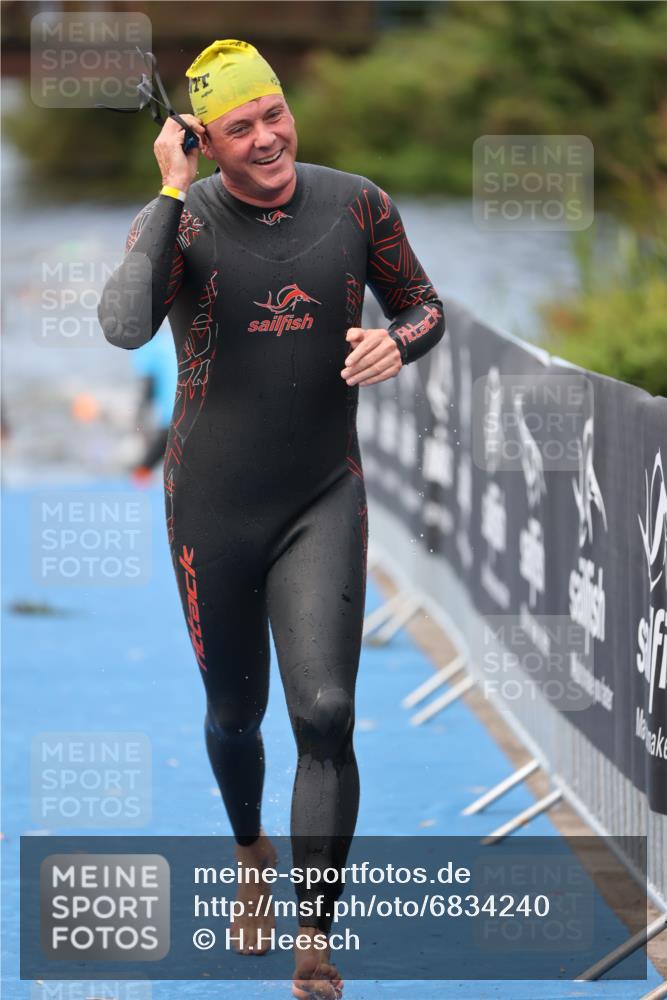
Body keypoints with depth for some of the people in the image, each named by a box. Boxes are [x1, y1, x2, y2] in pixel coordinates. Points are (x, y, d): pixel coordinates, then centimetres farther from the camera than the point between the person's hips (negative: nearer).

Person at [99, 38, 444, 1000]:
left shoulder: (356, 204, -4)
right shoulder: (179, 222, -11)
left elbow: (424, 305, 11)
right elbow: (124, 326, -30)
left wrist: (397, 344, -13)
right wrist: (173, 193, -26)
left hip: (323, 504, 0)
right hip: (213, 507, 0)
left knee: (325, 717, -13)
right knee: (234, 713, 15)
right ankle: (252, 851, 49)